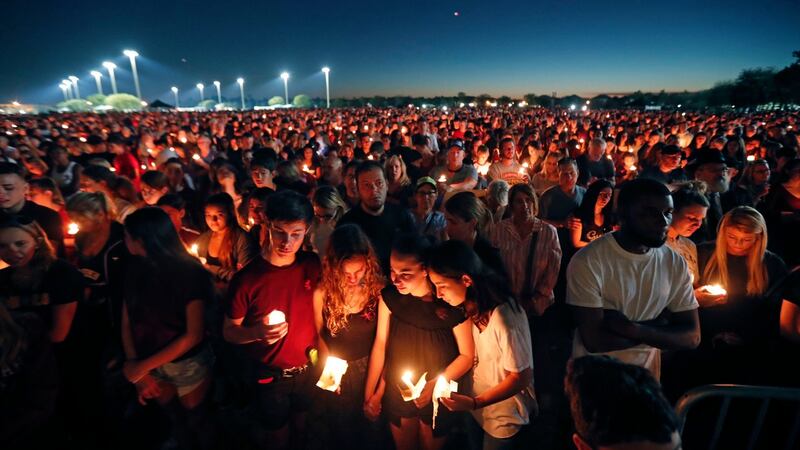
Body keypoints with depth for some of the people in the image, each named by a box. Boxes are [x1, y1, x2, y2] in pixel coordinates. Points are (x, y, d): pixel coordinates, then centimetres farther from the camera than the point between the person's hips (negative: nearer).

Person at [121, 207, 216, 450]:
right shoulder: (135, 270, -7)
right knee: (176, 419, 24)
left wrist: (143, 366, -19)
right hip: (149, 364, 5)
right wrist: (135, 366, -11)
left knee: (197, 420, 18)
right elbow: (127, 323, -3)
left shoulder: (189, 273, -23)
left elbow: (194, 335, -22)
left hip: (188, 364, -4)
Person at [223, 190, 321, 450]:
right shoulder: (247, 279, -21)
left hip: (309, 371, 3)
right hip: (269, 377, -3)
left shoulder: (312, 266, -11)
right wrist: (257, 332, -30)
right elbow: (229, 332, -11)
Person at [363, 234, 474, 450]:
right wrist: (369, 393, -3)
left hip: (437, 398, -2)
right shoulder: (389, 297, -17)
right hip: (396, 394, 3)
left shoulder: (451, 305, -27)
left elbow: (467, 355, -14)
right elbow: (381, 344, -7)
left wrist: (435, 385, -24)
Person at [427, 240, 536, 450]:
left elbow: (521, 377, -24)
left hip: (504, 416, -6)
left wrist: (474, 403, -26)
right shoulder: (472, 306, -12)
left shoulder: (505, 319, -34)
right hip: (477, 404, 6)